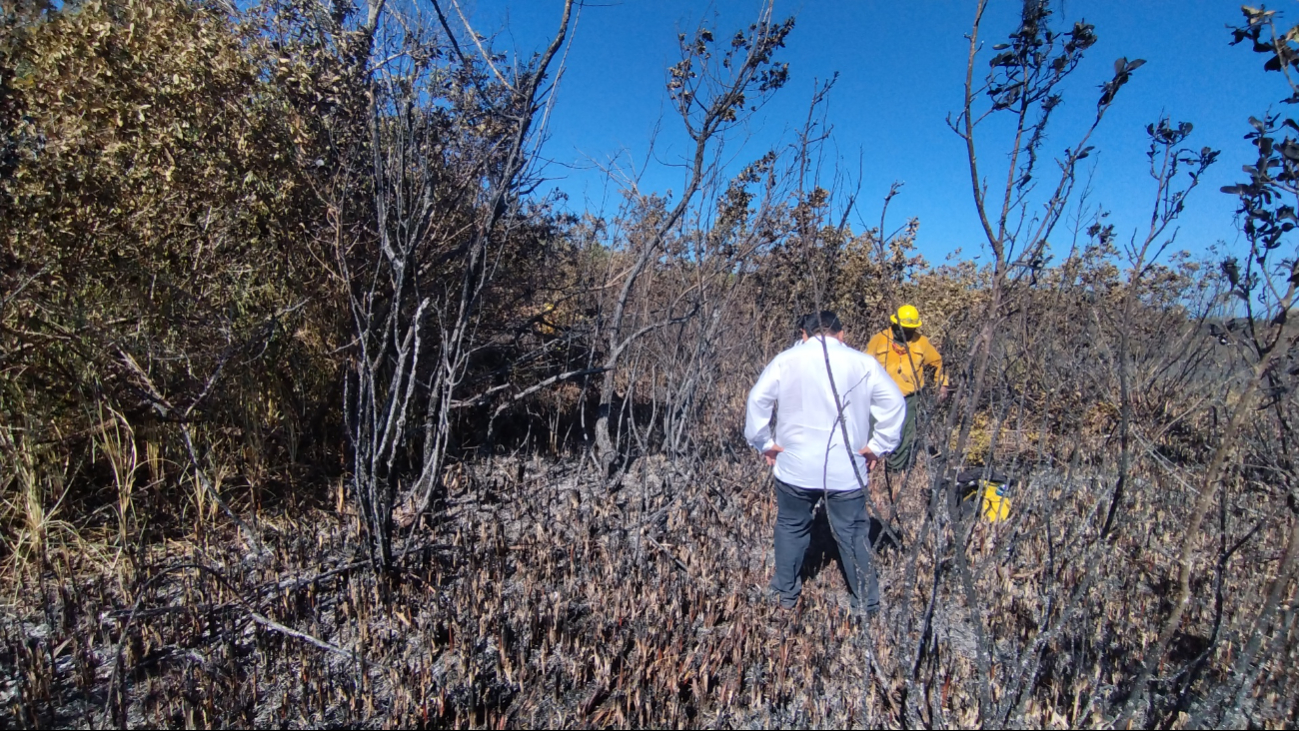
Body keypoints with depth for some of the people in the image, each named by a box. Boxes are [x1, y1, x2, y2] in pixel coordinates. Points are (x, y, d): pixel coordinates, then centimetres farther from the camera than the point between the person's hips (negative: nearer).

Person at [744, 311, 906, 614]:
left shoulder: (786, 361, -4)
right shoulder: (864, 363, -1)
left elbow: (757, 399, -9)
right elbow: (895, 404, -4)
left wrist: (764, 442, -1)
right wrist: (878, 446, 1)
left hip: (795, 467, 0)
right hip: (846, 470, 0)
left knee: (791, 527, 19)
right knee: (853, 534, 15)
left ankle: (786, 592, 32)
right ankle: (867, 601, 29)